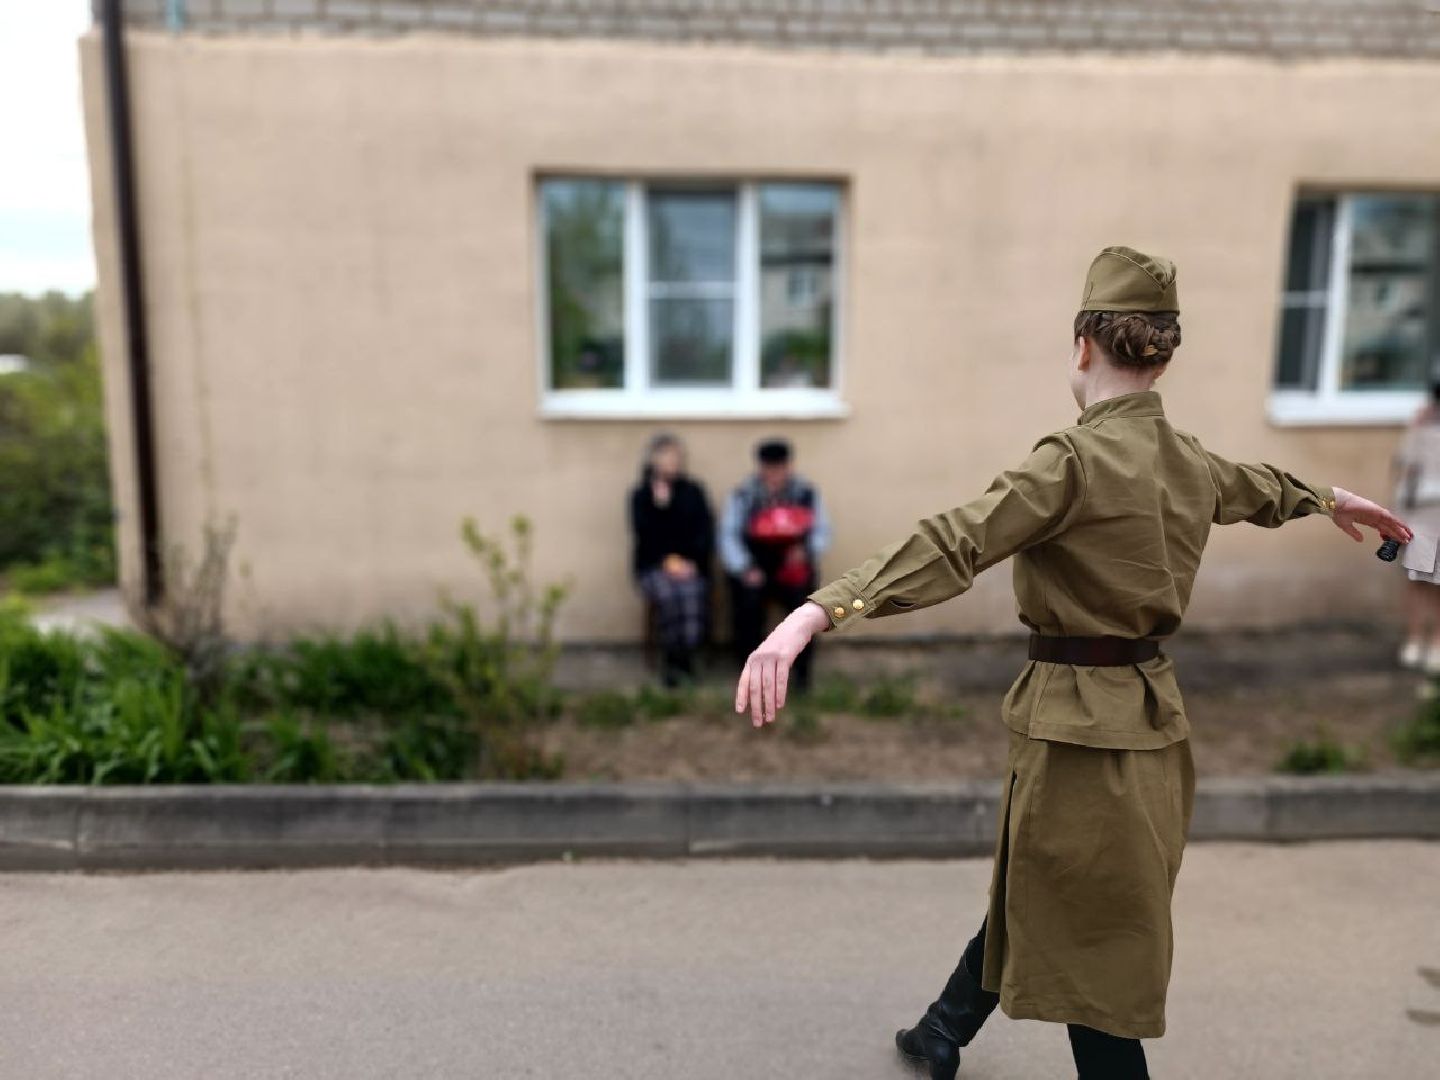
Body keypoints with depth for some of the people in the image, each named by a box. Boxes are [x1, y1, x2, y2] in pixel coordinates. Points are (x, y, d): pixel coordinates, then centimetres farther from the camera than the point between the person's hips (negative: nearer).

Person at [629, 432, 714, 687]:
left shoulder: (693, 491, 10)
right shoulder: (641, 494, 7)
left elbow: (706, 532, 4)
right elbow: (644, 535, -3)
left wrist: (692, 562, -9)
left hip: (691, 566, 1)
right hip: (654, 566, -1)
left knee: (692, 594, -30)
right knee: (669, 594, -32)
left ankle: (681, 659, -9)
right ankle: (674, 660, -12)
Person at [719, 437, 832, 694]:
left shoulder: (806, 493, 2)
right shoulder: (743, 495, -3)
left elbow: (822, 531, 4)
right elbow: (728, 536, -8)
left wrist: (807, 550, -17)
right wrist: (744, 568, -21)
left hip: (793, 569, 1)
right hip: (754, 569, -1)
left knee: (804, 602, -27)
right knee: (748, 601, -29)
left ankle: (802, 670, -11)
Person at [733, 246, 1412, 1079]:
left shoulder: (1077, 461, -20)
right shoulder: (1194, 465, 5)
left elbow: (948, 547, -33)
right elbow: (1267, 487, 28)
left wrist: (813, 616, -40)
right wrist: (1334, 500, 51)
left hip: (1078, 728, -8)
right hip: (1151, 719, 9)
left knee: (1090, 956, 7)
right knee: (1027, 889, 24)